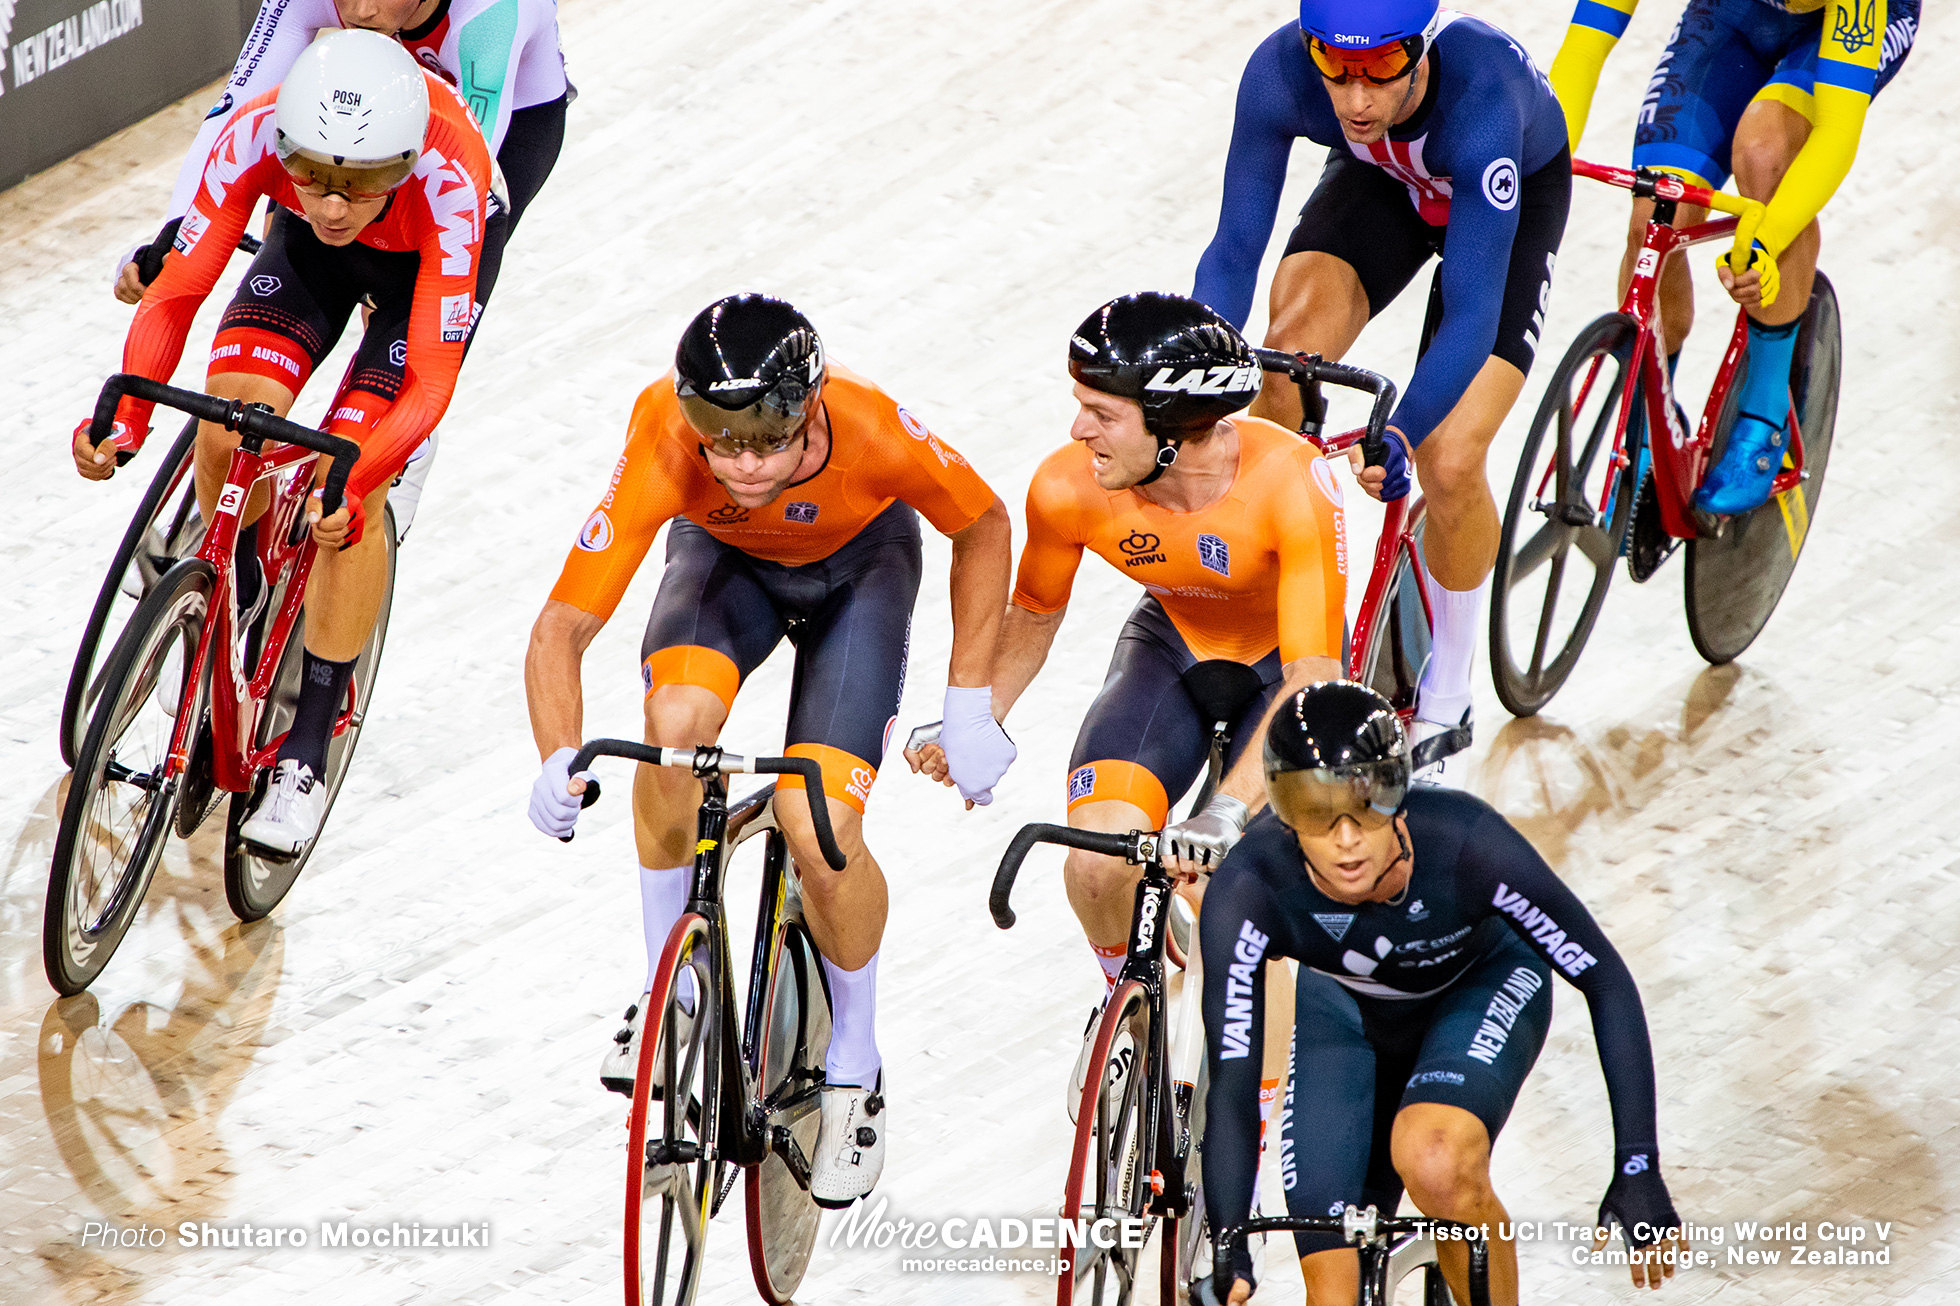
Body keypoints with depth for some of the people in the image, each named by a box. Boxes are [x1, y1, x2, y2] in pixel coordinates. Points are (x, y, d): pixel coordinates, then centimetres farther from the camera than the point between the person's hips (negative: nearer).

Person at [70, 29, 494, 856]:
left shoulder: (447, 179, -42)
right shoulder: (256, 135, -36)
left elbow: (430, 380, -41)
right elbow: (175, 294, -31)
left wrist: (355, 486, -56)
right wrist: (125, 417, -48)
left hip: (425, 263, -3)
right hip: (310, 257, 3)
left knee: (345, 499, -17)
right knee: (229, 423, -20)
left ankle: (308, 748, -3)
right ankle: (232, 593, 12)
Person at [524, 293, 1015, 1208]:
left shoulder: (874, 435, -38)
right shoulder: (662, 448, -38)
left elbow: (984, 528, -16)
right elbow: (561, 628, -36)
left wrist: (969, 709, -16)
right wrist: (561, 762, -54)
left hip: (859, 559, -1)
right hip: (723, 554, 1)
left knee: (818, 830, -17)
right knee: (676, 721, -30)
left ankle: (853, 1067, 10)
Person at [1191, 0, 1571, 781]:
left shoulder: (1480, 97, -44)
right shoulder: (1278, 72, -34)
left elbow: (1471, 315, -44)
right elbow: (1235, 247, -27)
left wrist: (1399, 439, -54)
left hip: (1517, 191, -3)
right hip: (1381, 180, 3)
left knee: (1449, 464, -16)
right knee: (1286, 358, -27)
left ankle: (1444, 702, 9)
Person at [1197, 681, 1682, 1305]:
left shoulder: (1466, 842, -36)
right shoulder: (1248, 889, -34)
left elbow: (1606, 981, -26)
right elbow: (1232, 1082, -32)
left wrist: (1639, 1171, -28)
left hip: (1483, 985, -2)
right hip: (1346, 1008, 2)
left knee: (1434, 1163, -33)